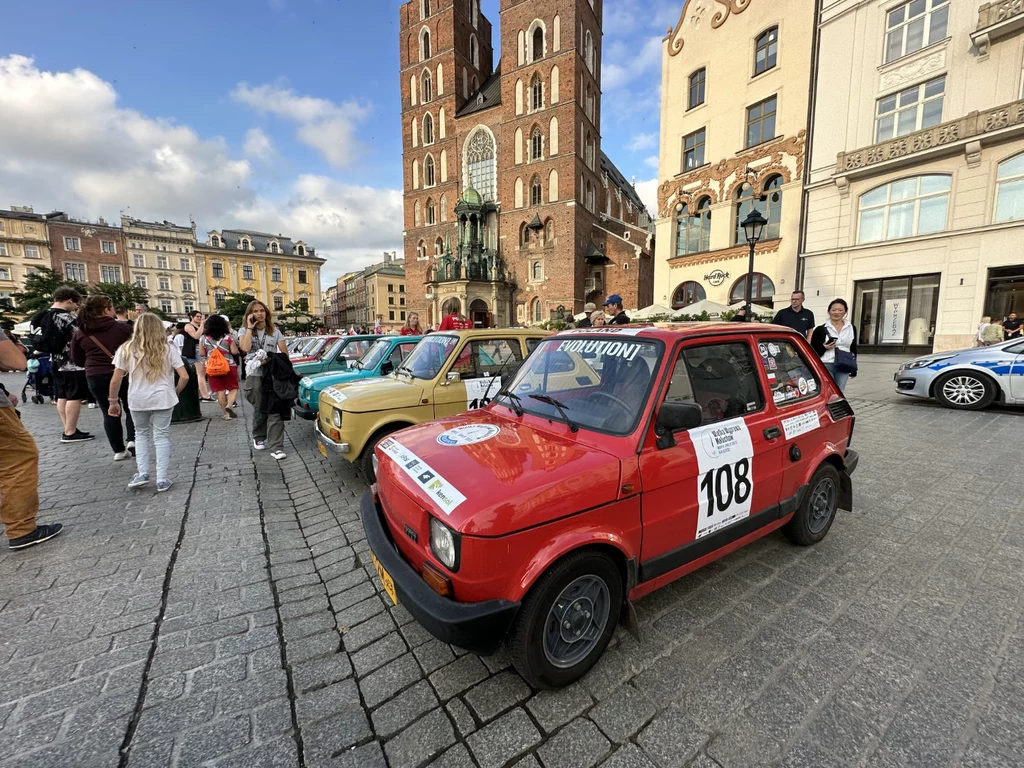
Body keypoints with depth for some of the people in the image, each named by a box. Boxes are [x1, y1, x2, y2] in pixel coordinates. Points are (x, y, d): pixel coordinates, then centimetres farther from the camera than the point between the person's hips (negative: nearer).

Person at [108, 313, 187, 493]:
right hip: (163, 398, -1)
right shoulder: (168, 349, -2)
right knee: (162, 436, 6)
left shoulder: (126, 349, 0)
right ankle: (162, 479, 6)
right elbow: (184, 377, -7)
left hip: (137, 400, 1)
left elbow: (115, 380, 0)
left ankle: (142, 473, 15)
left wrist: (113, 401, 12)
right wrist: (175, 392, 10)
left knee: (141, 434, 21)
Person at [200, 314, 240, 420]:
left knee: (220, 390, 6)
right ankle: (229, 405, -21)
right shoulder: (228, 337, -5)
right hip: (229, 365, -2)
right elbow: (234, 351, -8)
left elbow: (201, 353, 5)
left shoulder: (203, 338, 2)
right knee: (233, 388, 5)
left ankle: (226, 413, 8)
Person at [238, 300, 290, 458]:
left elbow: (285, 354, 3)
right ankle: (258, 437, 37)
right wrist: (250, 327, -10)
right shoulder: (245, 331, 6)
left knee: (275, 411, -8)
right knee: (259, 410, 11)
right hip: (254, 376, 0)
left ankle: (276, 447, -8)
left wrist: (270, 359, -13)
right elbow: (245, 348, -15)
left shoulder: (275, 332, 8)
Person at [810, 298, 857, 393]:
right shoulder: (821, 329, 0)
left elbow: (853, 349, 18)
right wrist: (824, 348, -18)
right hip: (826, 366, -4)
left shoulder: (851, 328, 12)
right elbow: (812, 350, 2)